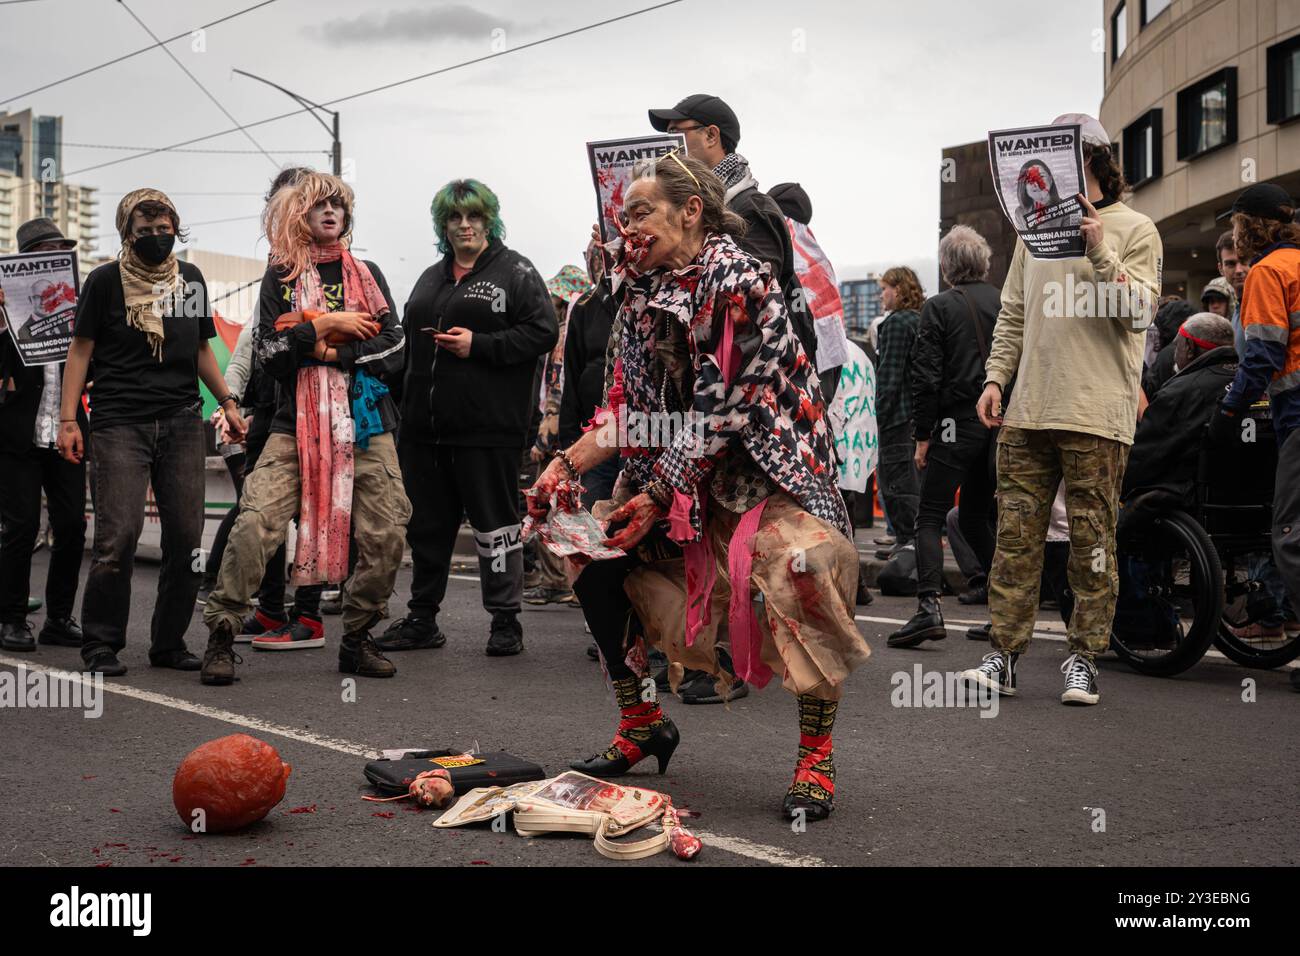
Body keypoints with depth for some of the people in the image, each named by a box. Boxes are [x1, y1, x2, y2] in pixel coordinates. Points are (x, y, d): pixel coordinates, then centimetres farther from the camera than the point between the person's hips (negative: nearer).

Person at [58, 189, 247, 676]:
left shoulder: (190, 278, 15)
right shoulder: (105, 281, 3)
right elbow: (81, 350, 2)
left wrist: (227, 402, 16)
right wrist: (68, 419, -6)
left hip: (182, 422, 4)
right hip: (120, 423, -4)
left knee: (186, 537, 0)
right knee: (119, 534, -11)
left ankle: (169, 642, 12)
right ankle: (100, 644, 1)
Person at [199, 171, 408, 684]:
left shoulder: (366, 274, 15)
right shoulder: (281, 277, 10)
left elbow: (393, 347, 3)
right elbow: (267, 352, -1)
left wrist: (330, 352, -7)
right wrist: (325, 325, -9)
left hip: (366, 420, 2)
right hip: (298, 423, -2)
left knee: (384, 536, -4)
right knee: (255, 522, -17)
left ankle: (357, 639, 14)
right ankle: (221, 635, -4)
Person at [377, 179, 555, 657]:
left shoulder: (515, 272, 0)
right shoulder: (430, 279, 21)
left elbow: (543, 332, -10)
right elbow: (408, 338, 25)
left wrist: (478, 345, -16)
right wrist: (404, 412, 15)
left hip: (488, 427, -7)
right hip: (426, 427, 7)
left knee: (495, 522, 0)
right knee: (428, 525, 12)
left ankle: (505, 621, 9)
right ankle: (422, 619, 22)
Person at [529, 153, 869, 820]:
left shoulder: (739, 282, -19)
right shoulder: (643, 291, 4)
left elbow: (722, 412, -22)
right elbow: (629, 404, 3)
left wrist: (655, 498, -21)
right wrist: (567, 465, -11)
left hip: (766, 462, -7)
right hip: (683, 470, 8)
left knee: (801, 565, -31)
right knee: (595, 556, -3)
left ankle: (816, 758, -15)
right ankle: (641, 726, 12)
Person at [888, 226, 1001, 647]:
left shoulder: (939, 308, -6)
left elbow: (927, 377, -10)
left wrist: (922, 435, -4)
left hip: (957, 423, -5)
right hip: (1001, 424, 5)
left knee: (930, 518, -1)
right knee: (974, 516, 17)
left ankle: (929, 606, -16)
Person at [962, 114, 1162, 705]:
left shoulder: (1134, 230, 2)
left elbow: (1139, 313, -8)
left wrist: (1101, 254, -18)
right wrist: (995, 378, 9)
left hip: (1097, 414, -5)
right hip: (1027, 411, 5)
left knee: (1092, 542, -1)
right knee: (1015, 535, 2)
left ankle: (1084, 658, 7)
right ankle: (1004, 656, 5)